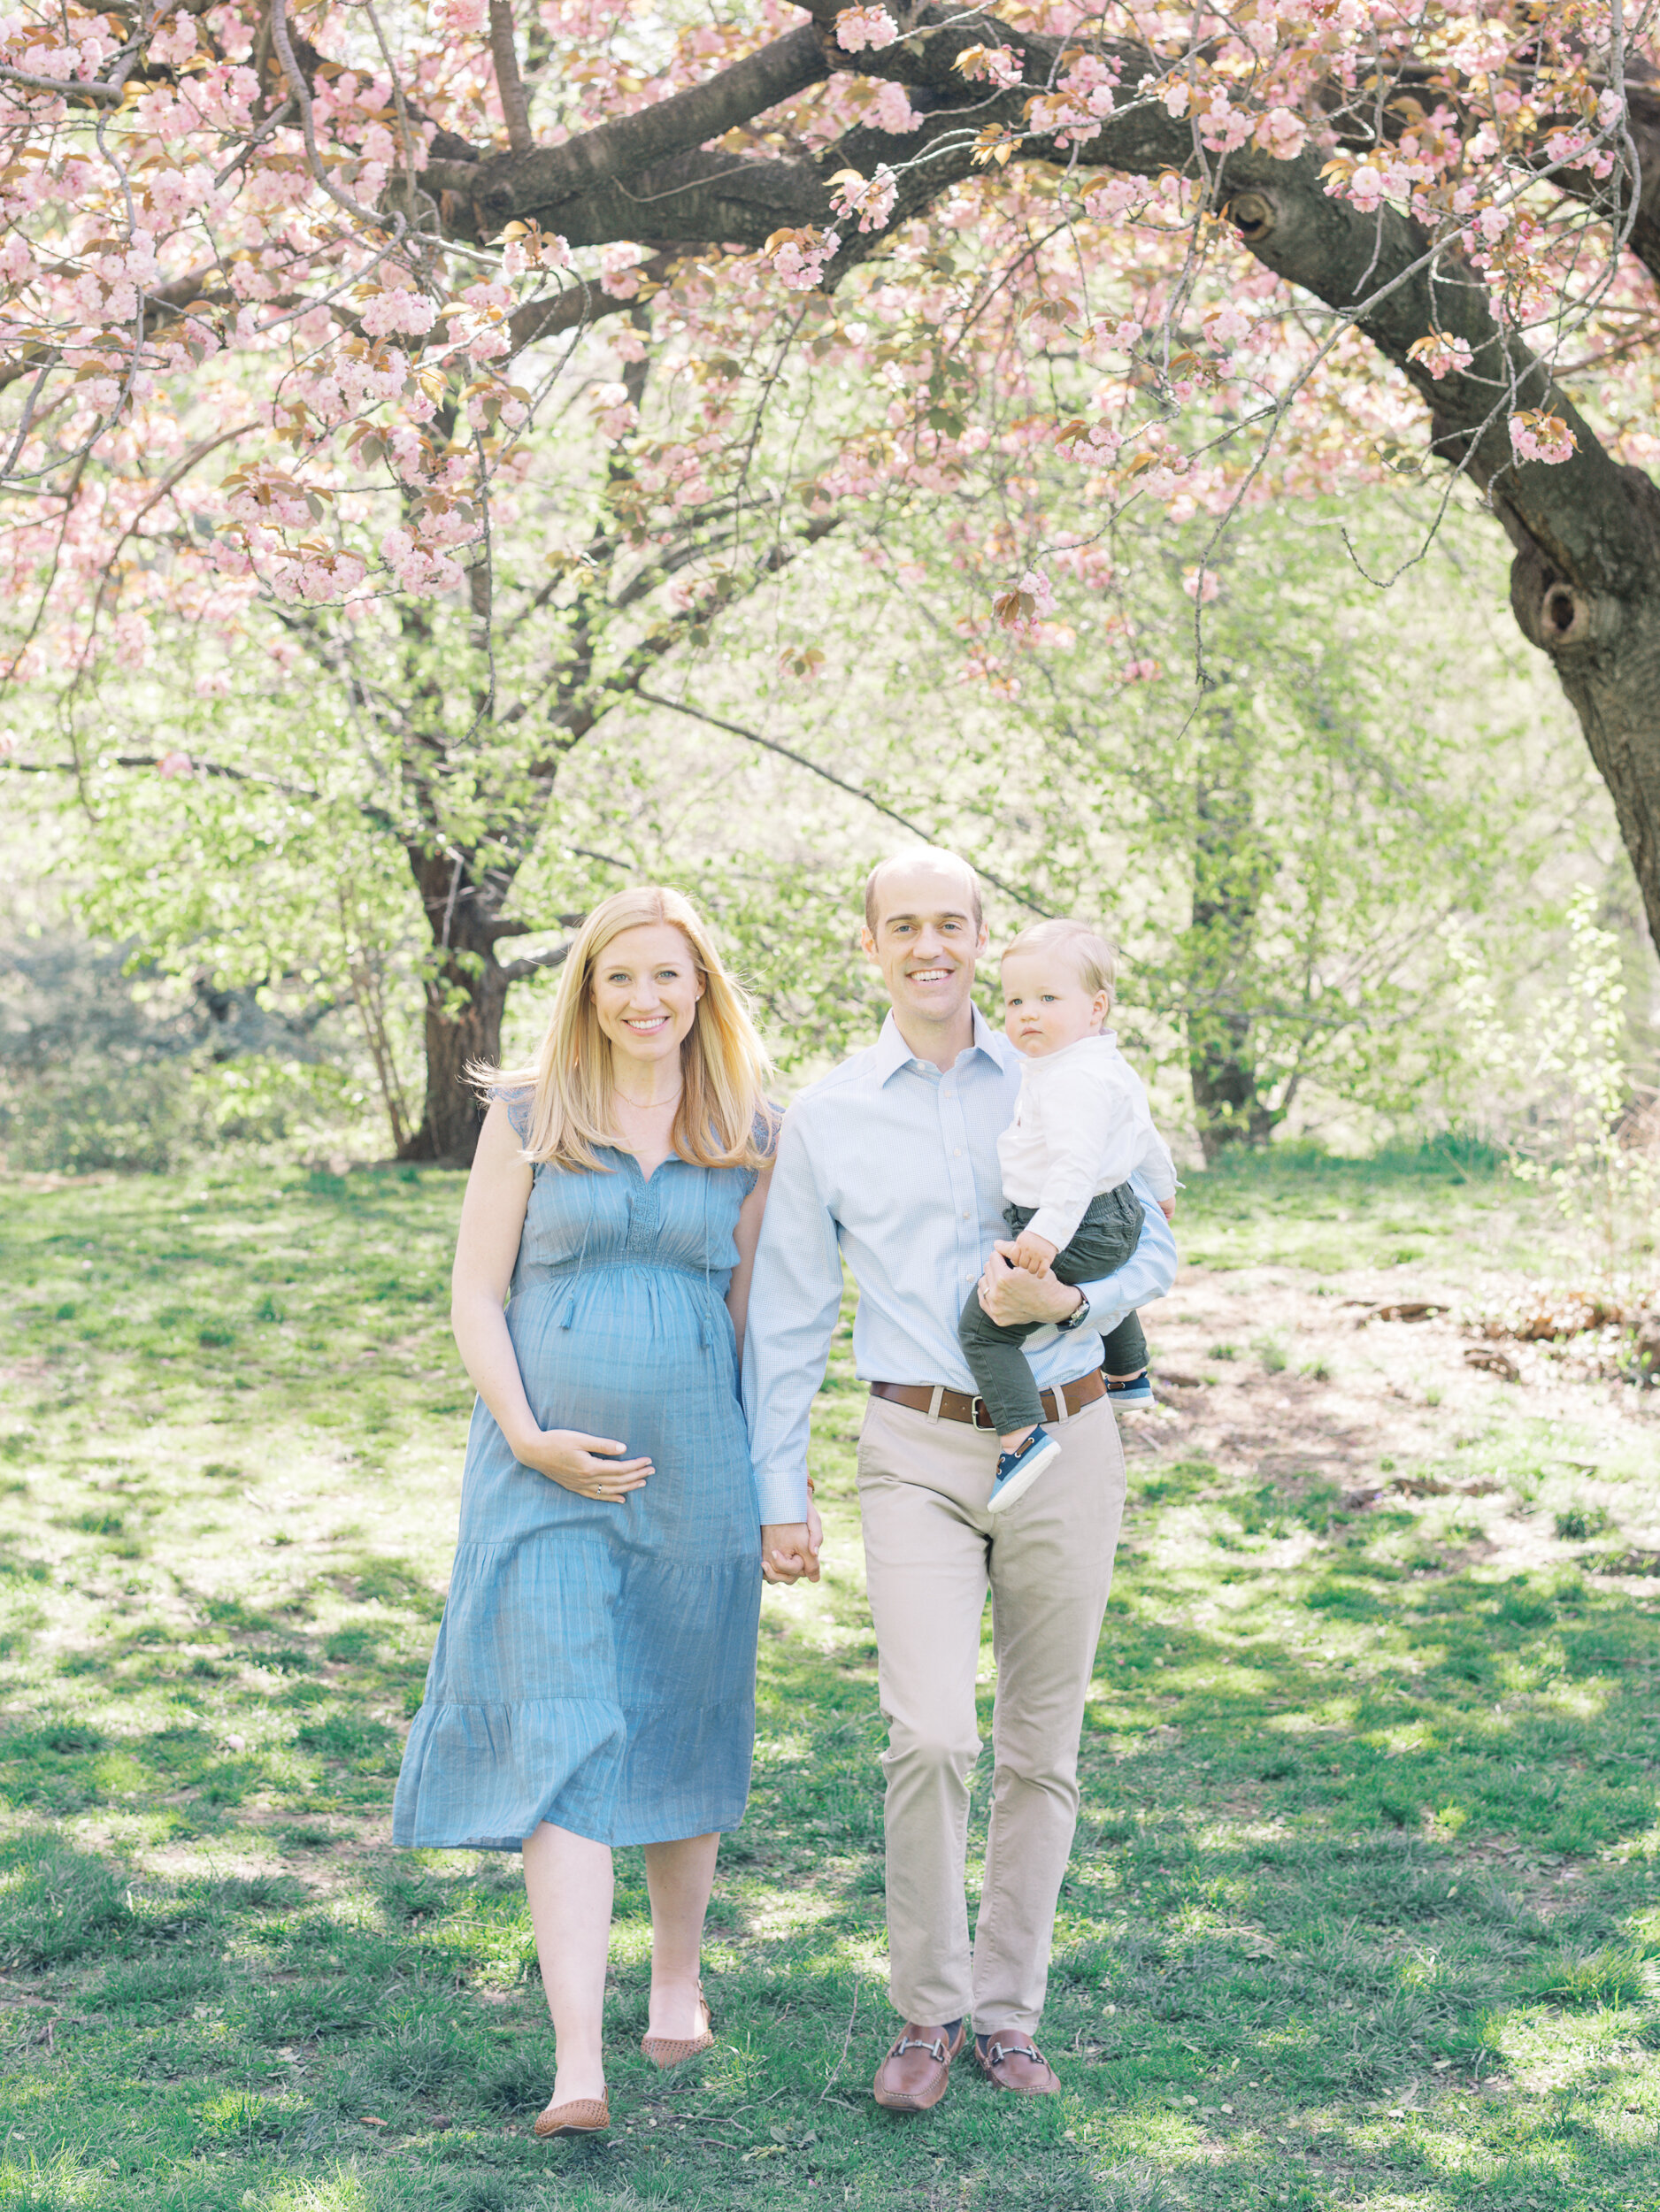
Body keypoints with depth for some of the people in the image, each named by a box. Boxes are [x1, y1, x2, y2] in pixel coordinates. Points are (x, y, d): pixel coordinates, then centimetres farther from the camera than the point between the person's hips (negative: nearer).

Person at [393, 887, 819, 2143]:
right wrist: (528, 1435, -12)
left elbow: (753, 1317, 11)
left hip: (695, 1472, 2)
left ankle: (678, 1980, 35)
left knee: (681, 1741, 12)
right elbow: (476, 1297, 2)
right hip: (547, 1476, -2)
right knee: (560, 1748, -9)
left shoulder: (746, 1139, 7)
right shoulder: (528, 1118, 3)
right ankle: (578, 2063, -12)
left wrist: (777, 1494, 9)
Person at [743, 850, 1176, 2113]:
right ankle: (926, 2011, 3)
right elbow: (789, 1322, 8)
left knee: (1042, 1749, 7)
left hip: (1065, 1440, 2)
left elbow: (1156, 1251, 6)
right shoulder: (826, 1118, 4)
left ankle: (1008, 2011, 22)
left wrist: (1070, 1300, -16)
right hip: (920, 1452, -1)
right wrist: (779, 1498, 5)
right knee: (932, 1738, -16)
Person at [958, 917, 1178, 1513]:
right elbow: (1144, 1134, 26)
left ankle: (1022, 1435, -24)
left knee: (983, 1323, -15)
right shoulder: (1113, 1070, 11)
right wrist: (1161, 1187, 42)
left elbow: (1077, 1163, -34)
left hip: (1080, 1232, -11)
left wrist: (1047, 1231, -41)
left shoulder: (1074, 1081, -24)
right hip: (1119, 1219, 11)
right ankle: (1128, 1376, 64)